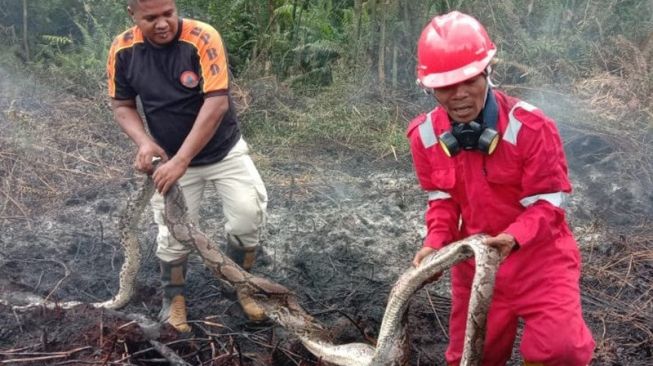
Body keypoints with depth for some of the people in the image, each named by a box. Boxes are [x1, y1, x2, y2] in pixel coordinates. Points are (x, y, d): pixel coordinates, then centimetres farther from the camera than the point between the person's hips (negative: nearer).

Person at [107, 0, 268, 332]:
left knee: (250, 213, -11)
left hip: (224, 151, -1)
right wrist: (144, 142, -21)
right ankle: (174, 299, 28)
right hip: (171, 158, 2)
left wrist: (180, 160, -30)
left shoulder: (203, 39, -24)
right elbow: (121, 106, 0)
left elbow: (217, 103, -28)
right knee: (174, 233, 2)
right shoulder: (123, 50, -12)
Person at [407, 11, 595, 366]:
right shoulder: (424, 135, -10)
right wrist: (435, 243, -15)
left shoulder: (531, 127, -22)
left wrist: (514, 237, -35)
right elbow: (442, 200, 2)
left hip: (539, 259, -3)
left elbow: (546, 203, -17)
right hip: (474, 263, 4)